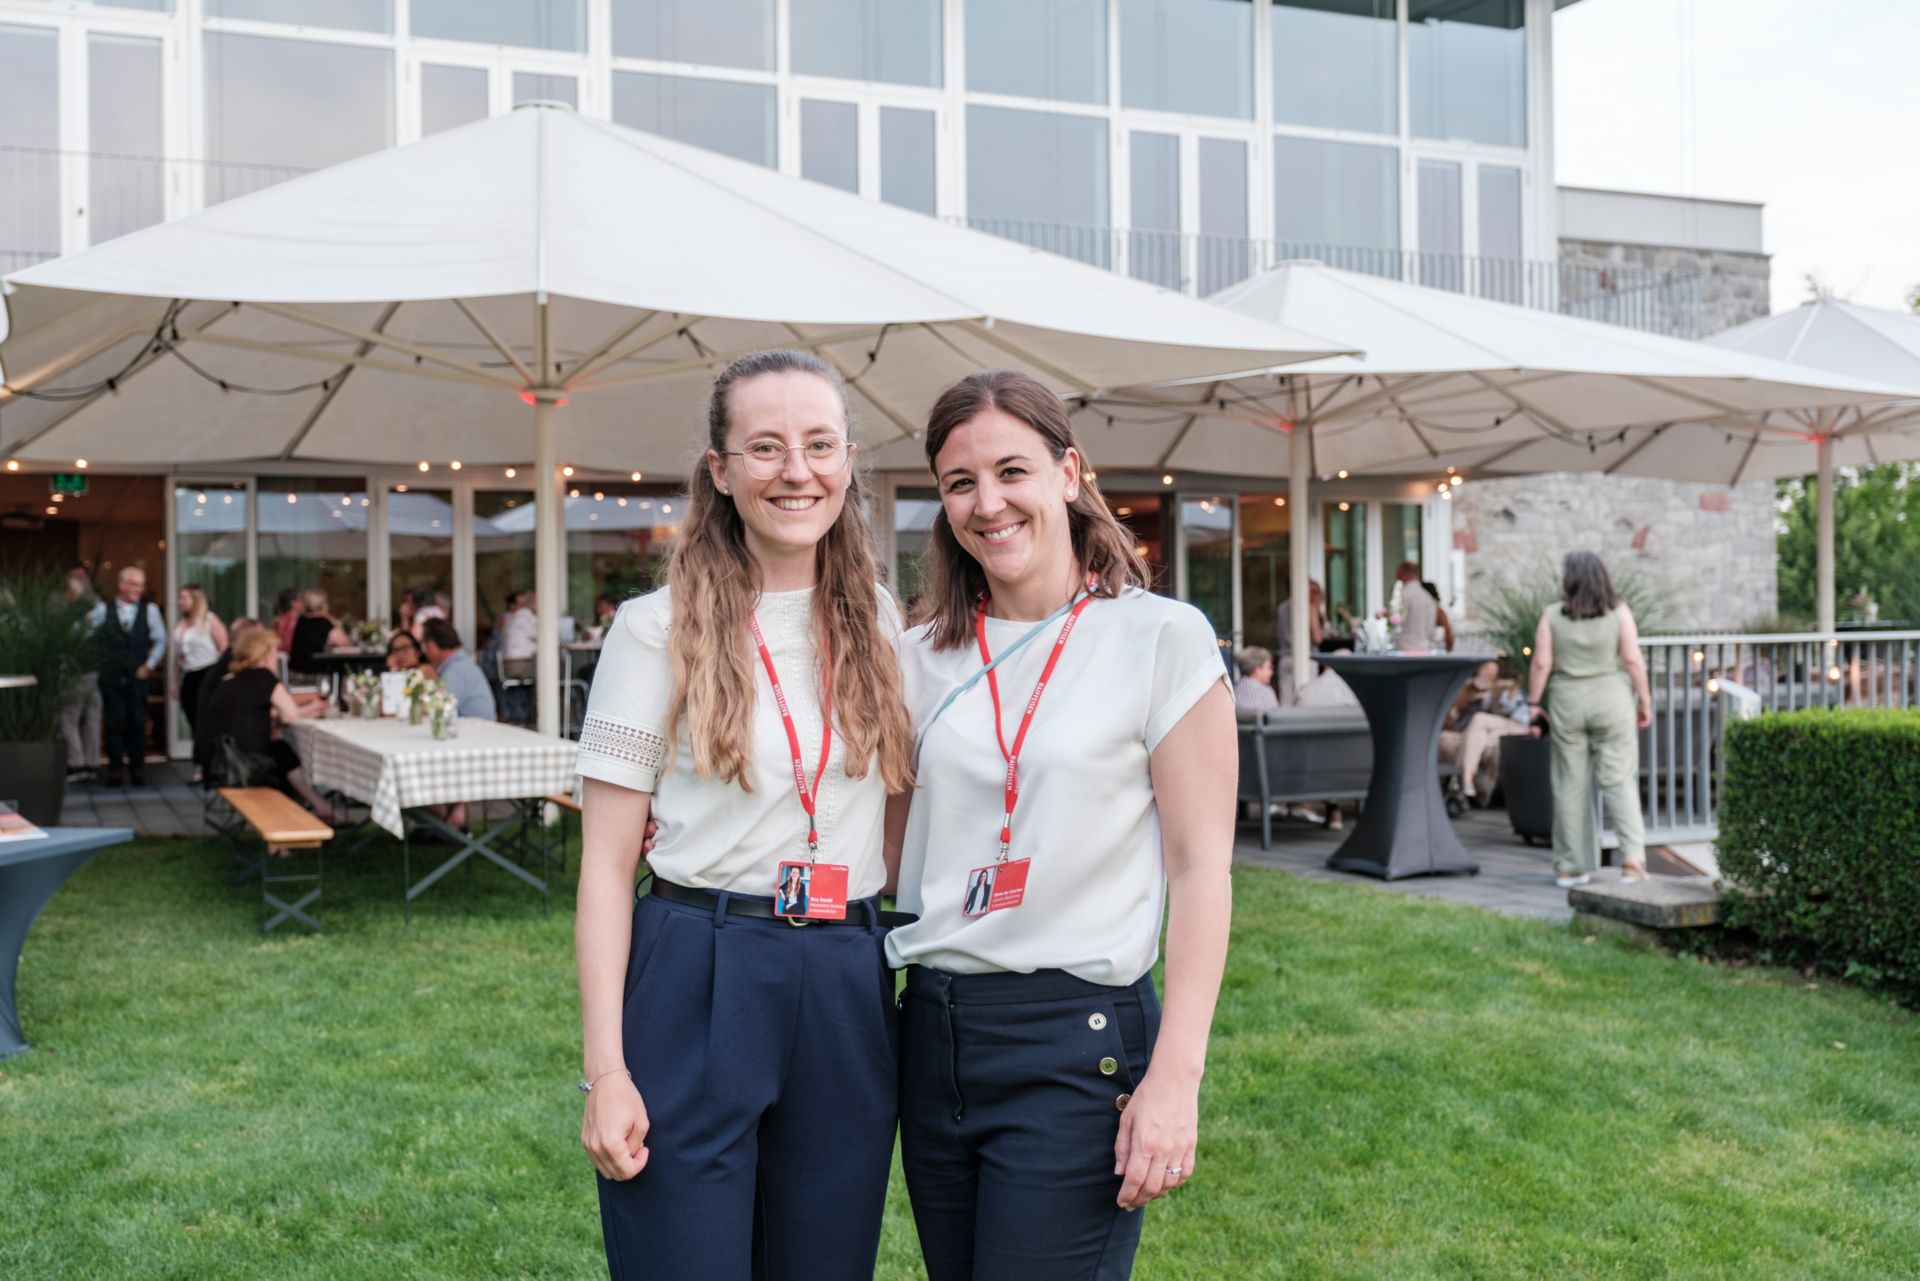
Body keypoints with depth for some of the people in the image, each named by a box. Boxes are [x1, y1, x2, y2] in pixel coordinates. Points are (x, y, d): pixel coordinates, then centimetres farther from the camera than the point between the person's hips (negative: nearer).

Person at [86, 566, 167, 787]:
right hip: (110, 676, 0)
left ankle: (137, 769, 9)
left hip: (137, 676, 0)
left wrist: (149, 665, 2)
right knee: (113, 723, 0)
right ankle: (114, 768, 7)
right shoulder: (102, 609, 1)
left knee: (137, 723, 0)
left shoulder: (150, 610, 2)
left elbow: (160, 640, 7)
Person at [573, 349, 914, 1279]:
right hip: (694, 986, -4)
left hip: (850, 995, 4)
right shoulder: (660, 629, -5)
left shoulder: (881, 624, 7)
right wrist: (605, 1071, -11)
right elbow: (606, 864, -5)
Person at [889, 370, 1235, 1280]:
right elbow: (890, 845, 13)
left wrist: (1175, 1076, -14)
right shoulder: (923, 658, 8)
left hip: (1078, 1041, -5)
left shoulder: (1161, 638, -6)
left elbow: (1200, 869, -8)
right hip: (935, 1032, 5)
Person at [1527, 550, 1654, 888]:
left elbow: (1541, 664, -6)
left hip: (1567, 702, 0)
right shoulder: (1619, 612, -3)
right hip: (1612, 700, 0)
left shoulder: (1552, 616, -4)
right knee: (1619, 780, 3)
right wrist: (1644, 699, 2)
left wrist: (1533, 705, 2)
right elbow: (1633, 660, -7)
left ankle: (1570, 867, 11)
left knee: (1571, 784, 6)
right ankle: (1632, 856, -9)